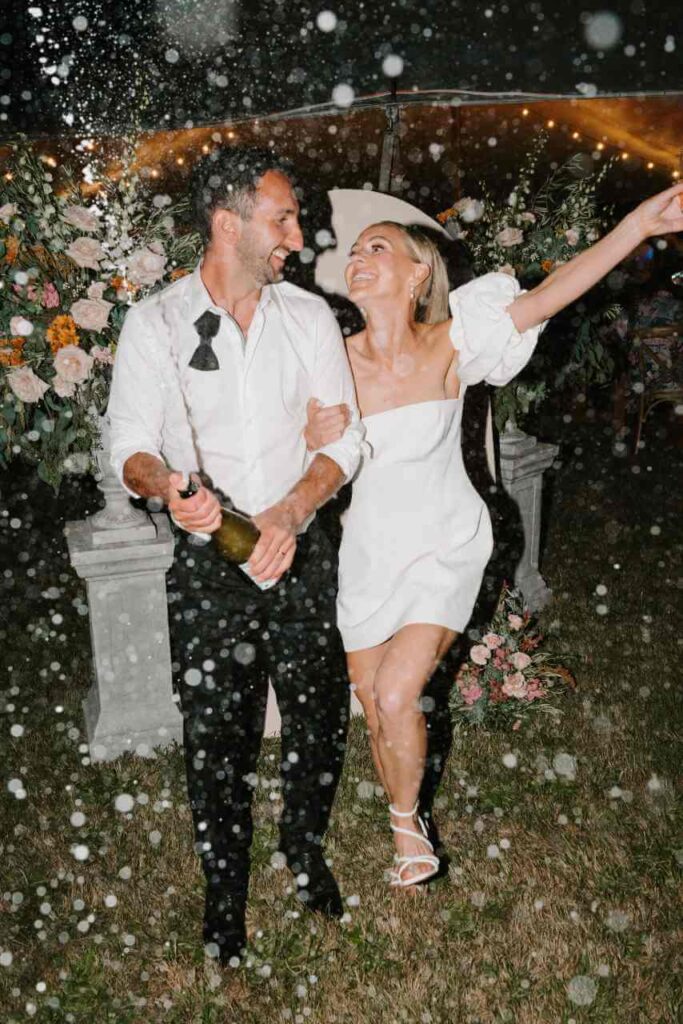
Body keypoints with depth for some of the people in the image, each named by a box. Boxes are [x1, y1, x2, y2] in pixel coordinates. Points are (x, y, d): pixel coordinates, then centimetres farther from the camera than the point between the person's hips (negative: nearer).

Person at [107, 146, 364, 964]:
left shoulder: (309, 316, 0)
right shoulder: (154, 324, -6)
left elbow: (343, 437, -4)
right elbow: (130, 447, -8)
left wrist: (291, 509, -21)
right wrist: (167, 484, -31)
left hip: (300, 554, 2)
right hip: (208, 566, -2)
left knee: (320, 720, 13)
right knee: (215, 738, 9)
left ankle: (305, 845, 43)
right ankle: (225, 881, 36)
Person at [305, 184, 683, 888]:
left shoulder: (447, 348, -13)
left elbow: (547, 297, -23)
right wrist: (315, 441, -26)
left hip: (443, 550, -2)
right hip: (369, 556, 3)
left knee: (396, 697, -16)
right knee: (375, 710, 13)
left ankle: (408, 817, 18)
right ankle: (404, 825, 43)